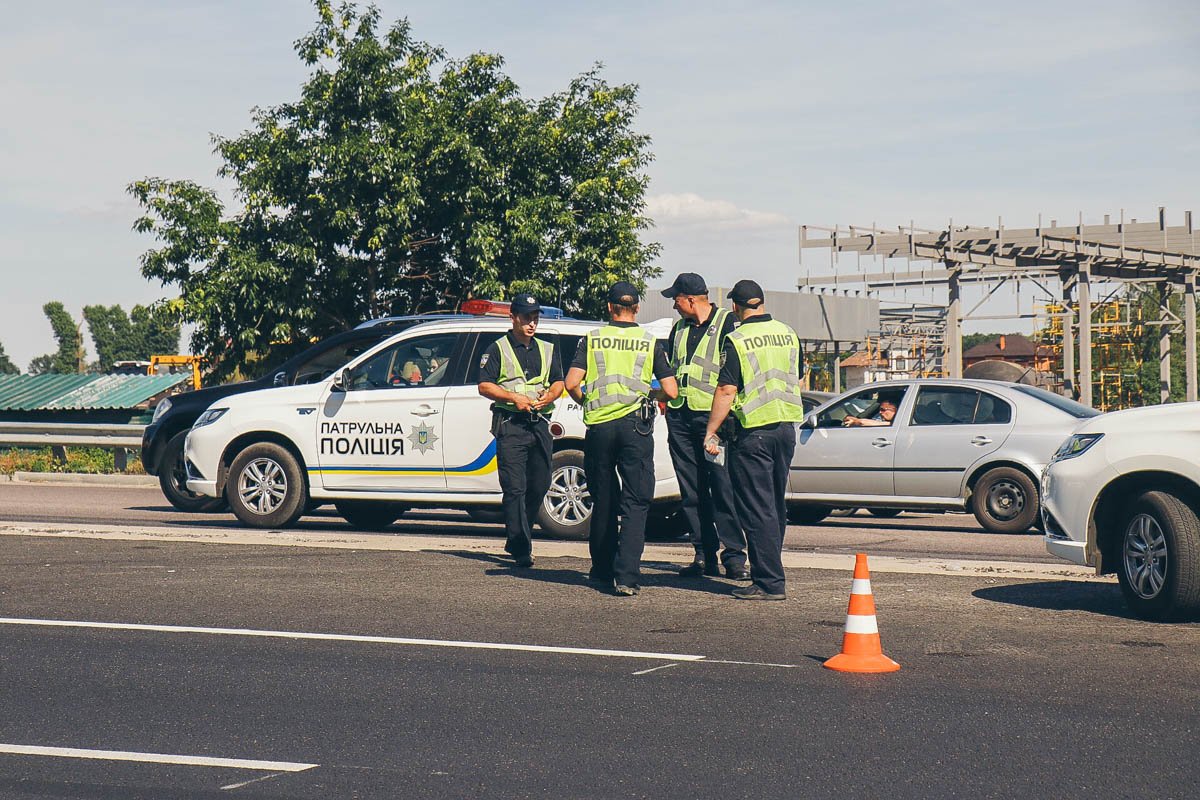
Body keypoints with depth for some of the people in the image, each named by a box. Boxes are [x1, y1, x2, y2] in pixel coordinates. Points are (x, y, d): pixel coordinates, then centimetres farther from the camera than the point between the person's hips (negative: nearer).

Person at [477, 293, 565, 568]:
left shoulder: (547, 349, 20)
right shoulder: (497, 349, 6)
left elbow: (559, 382, 18)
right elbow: (484, 386, -1)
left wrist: (550, 395, -5)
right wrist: (514, 397, -14)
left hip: (540, 423, 5)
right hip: (510, 424, -5)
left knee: (539, 486, 7)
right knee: (515, 488, -10)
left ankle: (516, 541, 22)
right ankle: (522, 548, -12)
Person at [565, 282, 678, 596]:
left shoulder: (592, 339, 6)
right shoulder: (650, 342, 6)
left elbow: (572, 384, -3)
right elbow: (671, 392, 2)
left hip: (598, 426, 1)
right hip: (635, 425, -1)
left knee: (603, 501, 15)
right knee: (635, 503, -2)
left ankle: (602, 569, 25)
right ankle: (626, 575, -15)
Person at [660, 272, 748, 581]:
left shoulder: (726, 323, -1)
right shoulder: (679, 328, 19)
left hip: (713, 416, -6)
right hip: (679, 417, 6)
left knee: (723, 488, -9)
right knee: (692, 492, 5)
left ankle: (734, 555, -7)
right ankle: (704, 556, 9)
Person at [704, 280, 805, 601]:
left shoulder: (738, 340, -12)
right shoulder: (788, 334, 8)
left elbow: (726, 390, -15)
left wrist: (710, 432, -8)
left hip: (752, 432, -7)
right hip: (786, 428, 7)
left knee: (756, 509, -3)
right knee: (775, 506, 16)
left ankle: (770, 583, -5)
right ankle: (770, 572, 23)